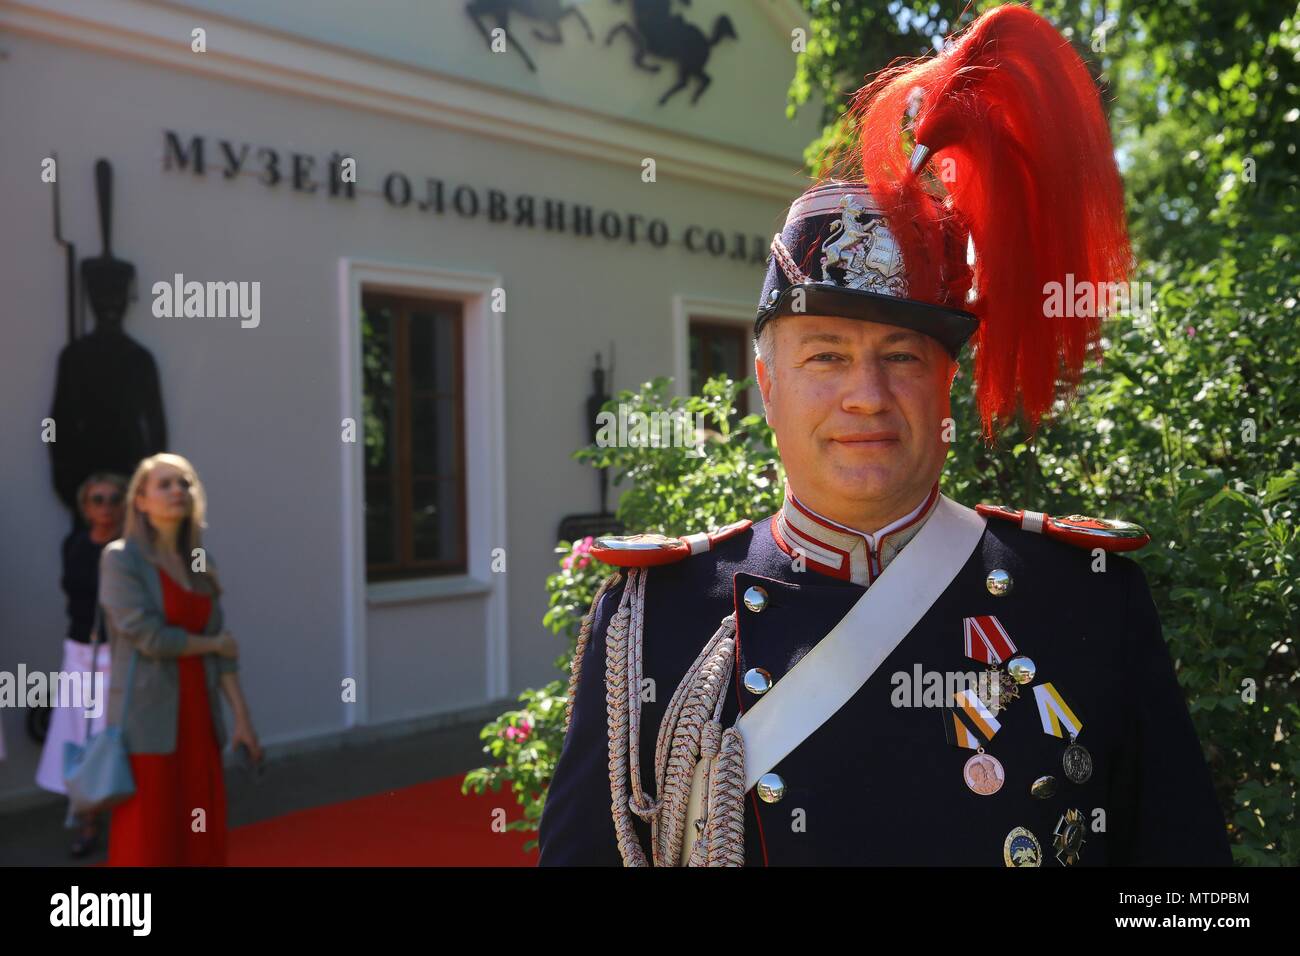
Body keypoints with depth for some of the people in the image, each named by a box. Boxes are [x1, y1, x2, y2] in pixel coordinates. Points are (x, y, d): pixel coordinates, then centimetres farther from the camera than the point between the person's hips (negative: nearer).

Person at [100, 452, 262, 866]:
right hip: (148, 720, -6)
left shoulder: (199, 561, 11)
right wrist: (212, 643, -1)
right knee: (148, 843, -2)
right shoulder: (120, 559, -6)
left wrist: (242, 717, 4)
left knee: (203, 839, 7)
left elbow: (223, 647, 9)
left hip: (198, 715, 6)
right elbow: (150, 637, -16)